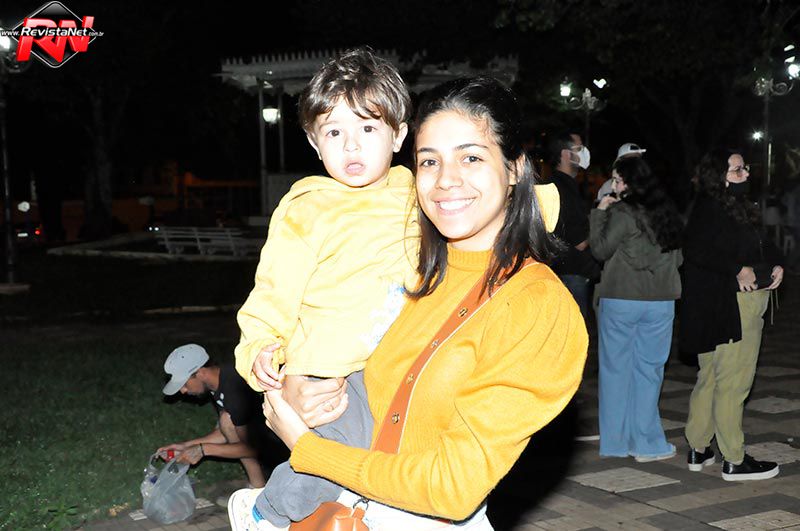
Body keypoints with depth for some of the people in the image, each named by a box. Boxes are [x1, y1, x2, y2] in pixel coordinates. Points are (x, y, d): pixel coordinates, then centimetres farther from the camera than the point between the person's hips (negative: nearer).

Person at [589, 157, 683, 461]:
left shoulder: (623, 213, -11)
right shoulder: (667, 211, 8)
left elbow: (600, 250, -4)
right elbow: (678, 257, 16)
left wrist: (599, 213, 1)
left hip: (620, 300, -4)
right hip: (660, 302, 4)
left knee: (616, 369, 6)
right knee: (647, 371, 7)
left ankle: (617, 441, 12)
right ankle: (646, 443, 8)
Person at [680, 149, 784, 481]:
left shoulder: (738, 209, 17)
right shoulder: (709, 210, -14)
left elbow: (759, 242, 23)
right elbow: (696, 251, -25)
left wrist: (776, 263, 5)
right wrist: (737, 269, -28)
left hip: (749, 301, 10)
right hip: (727, 307, -10)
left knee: (710, 378, 15)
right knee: (732, 382, -4)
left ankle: (698, 450, 26)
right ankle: (734, 461, 3)